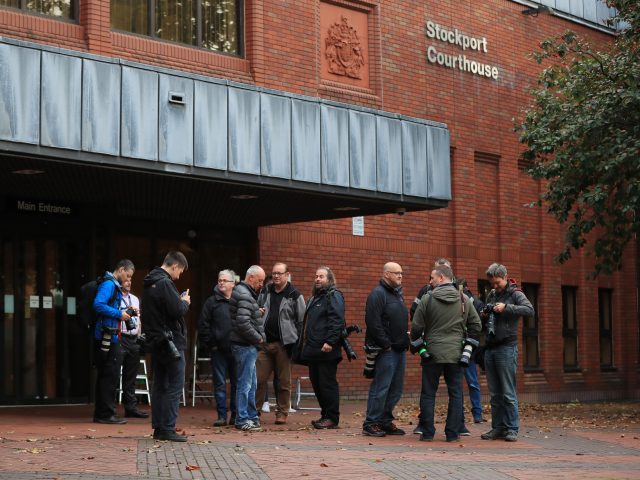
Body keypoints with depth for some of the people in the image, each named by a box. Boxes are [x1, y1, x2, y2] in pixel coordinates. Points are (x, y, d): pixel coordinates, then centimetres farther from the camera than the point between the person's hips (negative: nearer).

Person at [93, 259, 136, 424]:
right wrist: (119, 314, -18)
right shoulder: (108, 284, -12)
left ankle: (101, 413, 19)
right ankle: (106, 414, -3)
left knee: (105, 376, 13)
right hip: (107, 338, -11)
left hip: (109, 338, 11)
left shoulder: (114, 285, 20)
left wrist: (124, 313, 11)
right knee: (110, 376, -7)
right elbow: (98, 305, -25)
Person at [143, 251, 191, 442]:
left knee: (159, 386, 12)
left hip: (155, 341, 9)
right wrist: (185, 302, -1)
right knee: (175, 386, -5)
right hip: (171, 341, -9)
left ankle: (158, 428, 14)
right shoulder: (165, 283, -15)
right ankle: (168, 429, -7)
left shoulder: (150, 283, 14)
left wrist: (180, 301, 11)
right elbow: (177, 311, -21)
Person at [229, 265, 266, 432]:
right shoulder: (244, 296, -16)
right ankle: (242, 419, -3)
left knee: (251, 384, 16)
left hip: (248, 345, 11)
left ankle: (251, 417, 22)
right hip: (245, 345, -11)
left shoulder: (246, 294, 17)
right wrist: (258, 337, -13)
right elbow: (243, 323, -24)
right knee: (245, 384, -6)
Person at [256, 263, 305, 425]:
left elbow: (302, 321, -1)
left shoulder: (295, 296, 1)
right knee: (259, 378, 0)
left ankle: (282, 413, 12)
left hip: (284, 344, -3)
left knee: (283, 381, 3)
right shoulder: (265, 293, 13)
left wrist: (298, 343, -7)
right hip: (264, 343, 3)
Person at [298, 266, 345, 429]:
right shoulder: (315, 297, 22)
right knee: (317, 383, 12)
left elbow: (337, 321, -19)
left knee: (328, 384, -7)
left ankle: (332, 418, -3)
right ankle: (325, 415, 19)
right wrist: (304, 345, 23)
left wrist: (330, 342, -27)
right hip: (313, 349, 10)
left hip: (326, 350, -10)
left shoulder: (334, 296, -8)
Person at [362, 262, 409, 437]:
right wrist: (386, 344, -17)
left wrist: (405, 342, 14)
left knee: (395, 390, 11)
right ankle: (371, 424, -2)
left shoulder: (398, 294, 19)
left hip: (399, 350, 9)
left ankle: (385, 421, 19)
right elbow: (373, 323, -19)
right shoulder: (378, 294, -10)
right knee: (381, 388, -8)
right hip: (386, 350, -9)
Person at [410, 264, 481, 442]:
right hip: (456, 354, 2)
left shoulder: (427, 299, -6)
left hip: (432, 353, -2)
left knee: (428, 394, 6)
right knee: (455, 394, 7)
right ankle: (452, 433, 5)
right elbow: (476, 325, 5)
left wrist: (416, 343, 13)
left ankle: (427, 433, 6)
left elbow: (416, 327, -4)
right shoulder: (464, 300, 2)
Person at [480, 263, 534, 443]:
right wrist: (484, 316, 2)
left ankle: (511, 429, -1)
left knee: (508, 393, -5)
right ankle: (497, 428, 13)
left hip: (507, 348, -6)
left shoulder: (515, 294, -2)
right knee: (494, 393, 8)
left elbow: (530, 310, -19)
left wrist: (506, 308, -23)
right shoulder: (491, 295, 17)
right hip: (490, 347, 6)